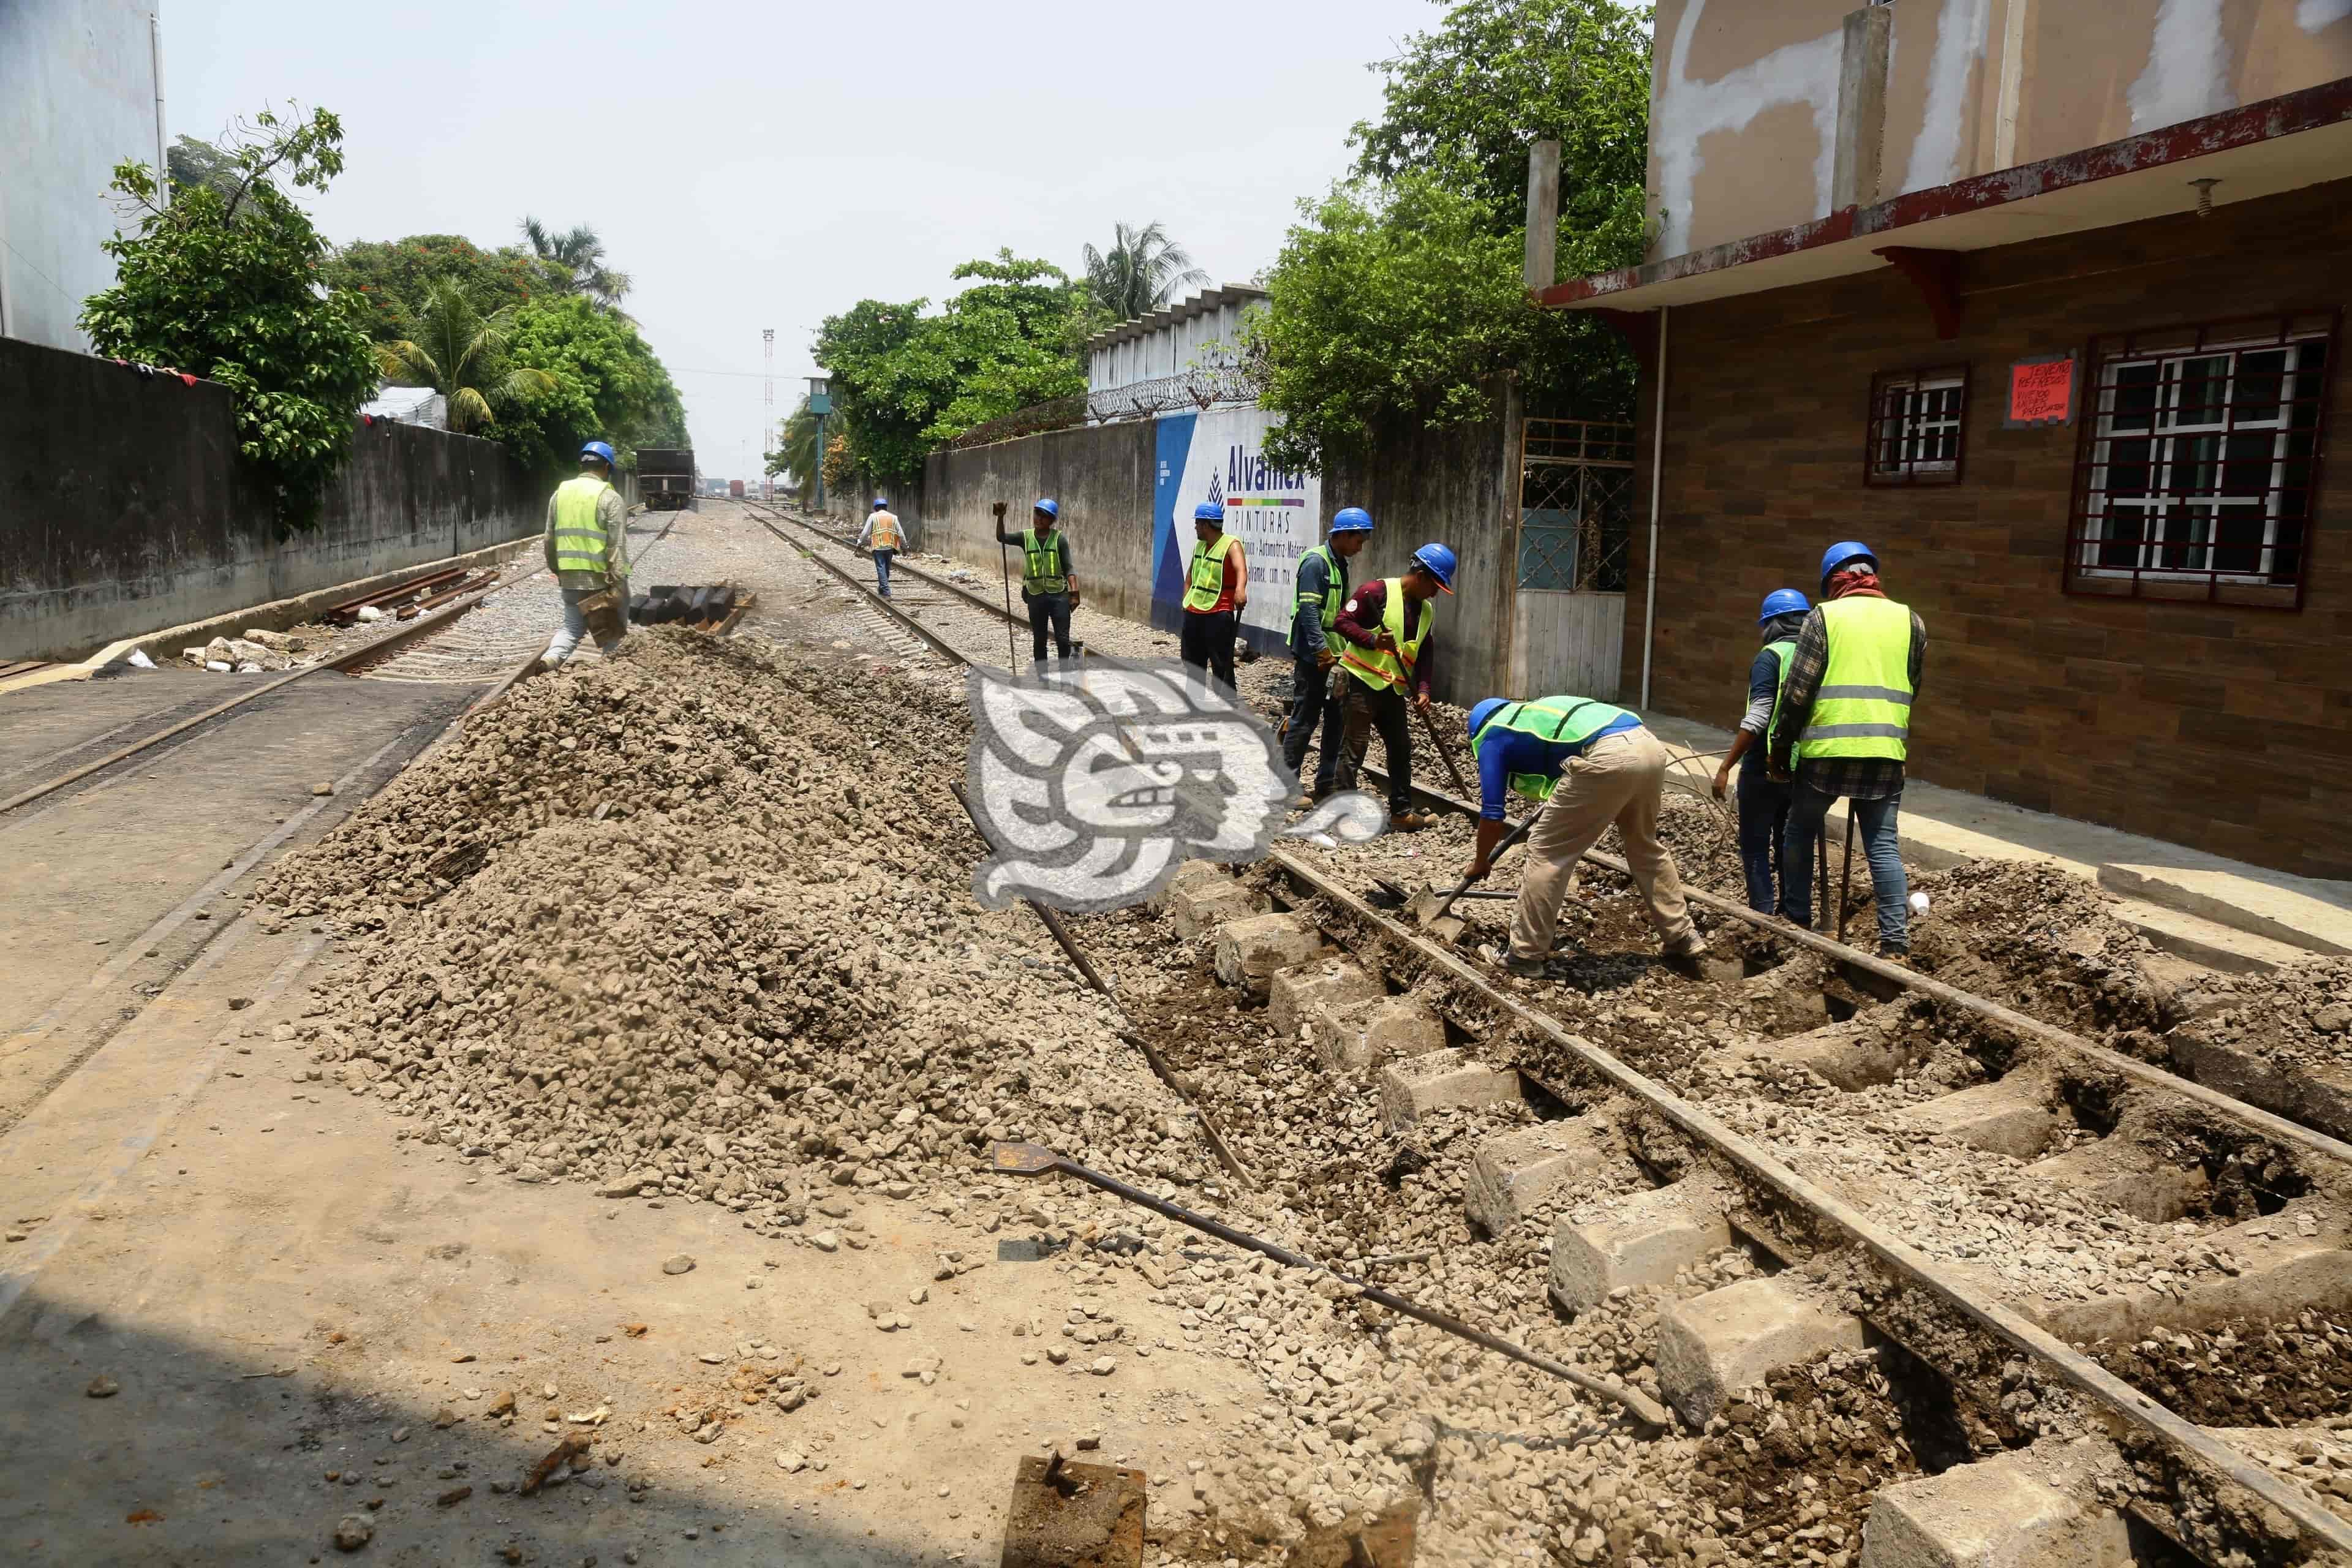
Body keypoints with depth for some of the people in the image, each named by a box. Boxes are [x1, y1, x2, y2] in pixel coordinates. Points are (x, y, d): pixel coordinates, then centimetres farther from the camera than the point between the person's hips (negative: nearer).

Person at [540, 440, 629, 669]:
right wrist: (617, 582, -17)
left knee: (573, 626, 13)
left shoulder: (560, 493, 8)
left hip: (570, 576, 5)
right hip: (603, 577, -5)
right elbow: (617, 544, -17)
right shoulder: (610, 498, -10)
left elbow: (550, 539, 12)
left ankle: (552, 657, -11)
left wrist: (557, 570, 23)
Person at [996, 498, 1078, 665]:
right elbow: (1001, 538, -9)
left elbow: (1068, 568, -5)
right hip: (1036, 596, 2)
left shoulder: (1060, 539, -3)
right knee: (1039, 640, 10)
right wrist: (1000, 517, -24)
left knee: (1063, 639, -1)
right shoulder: (1026, 537, 3)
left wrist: (1074, 592, -14)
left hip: (1059, 595, -2)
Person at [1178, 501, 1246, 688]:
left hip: (1219, 615, -8)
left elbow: (1241, 569, -32)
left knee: (1222, 664, -6)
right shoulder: (1199, 545, 11)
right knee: (1192, 662, 16)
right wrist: (1186, 599, 15)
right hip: (1193, 613, 8)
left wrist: (1240, 590, -51)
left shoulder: (1231, 544, -13)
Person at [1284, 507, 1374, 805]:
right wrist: (1322, 650, -25)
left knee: (1336, 720, 11)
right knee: (1304, 720, -3)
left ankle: (1326, 784, 19)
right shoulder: (1316, 562, -14)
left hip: (1334, 657, 9)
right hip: (1312, 657, -9)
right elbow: (1308, 610, -22)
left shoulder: (1340, 564, 14)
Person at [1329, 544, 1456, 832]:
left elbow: (1424, 655, 15)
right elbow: (1342, 621, -14)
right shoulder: (1377, 591, -11)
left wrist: (1422, 689, 2)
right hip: (1363, 680, -8)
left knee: (1402, 748, 12)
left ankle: (1401, 811, 23)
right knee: (1355, 746, -5)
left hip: (1393, 688, 8)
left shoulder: (1426, 611, 12)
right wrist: (1372, 639, -25)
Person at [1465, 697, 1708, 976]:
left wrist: (1480, 864, 28)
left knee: (1546, 852, 7)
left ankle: (1526, 955, 13)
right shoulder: (1534, 712, 36)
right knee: (1645, 845, 29)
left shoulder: (1493, 735, 15)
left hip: (1608, 759, -8)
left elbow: (1492, 814, 13)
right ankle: (1683, 938, 39)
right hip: (1649, 746, 8)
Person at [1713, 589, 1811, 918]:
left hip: (1765, 766, -6)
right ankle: (1794, 911, 22)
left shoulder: (1770, 657, -13)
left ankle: (1763, 913, 1)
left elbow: (1757, 718, -21)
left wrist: (1726, 767, -19)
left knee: (1755, 840, 4)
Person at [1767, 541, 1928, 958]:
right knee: (1883, 845, 4)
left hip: (1826, 749, -2)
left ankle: (1797, 922, 20)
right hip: (1886, 751, 3)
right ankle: (1896, 943, -1)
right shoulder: (1909, 621, 10)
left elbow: (1797, 690, -5)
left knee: (1800, 832, 15)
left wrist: (1782, 745, 2)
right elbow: (1911, 690, 15)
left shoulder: (1824, 616, 0)